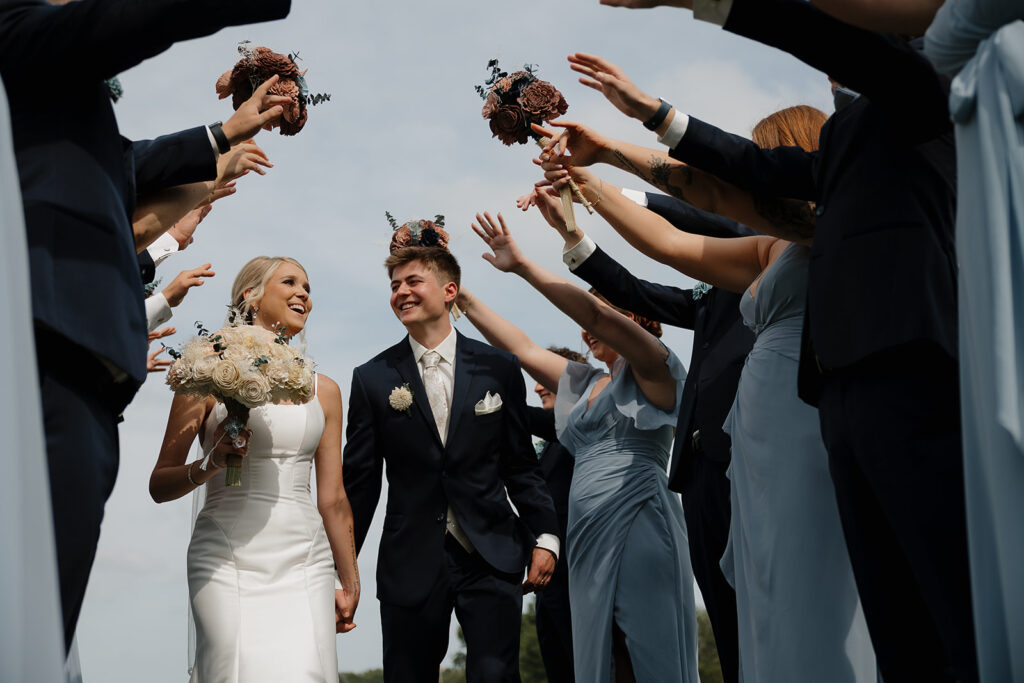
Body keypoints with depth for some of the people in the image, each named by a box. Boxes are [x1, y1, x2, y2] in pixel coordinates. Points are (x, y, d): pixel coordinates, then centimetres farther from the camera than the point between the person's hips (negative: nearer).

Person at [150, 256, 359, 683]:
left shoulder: (323, 390, 14)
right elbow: (159, 486, 4)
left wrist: (350, 584, 18)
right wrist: (213, 462, -14)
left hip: (305, 562, 3)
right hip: (228, 560, -3)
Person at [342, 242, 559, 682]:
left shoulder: (499, 370, 5)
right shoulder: (372, 379, 4)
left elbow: (520, 465, 9)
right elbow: (360, 481, 5)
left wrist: (545, 535, 0)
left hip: (491, 559, 0)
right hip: (411, 561, 1)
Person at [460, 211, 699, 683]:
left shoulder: (654, 371, 3)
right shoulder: (584, 385, 25)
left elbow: (597, 313, -10)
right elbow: (520, 347, 22)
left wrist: (522, 265, -12)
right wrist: (462, 296, 16)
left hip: (639, 531, -7)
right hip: (589, 539, 7)